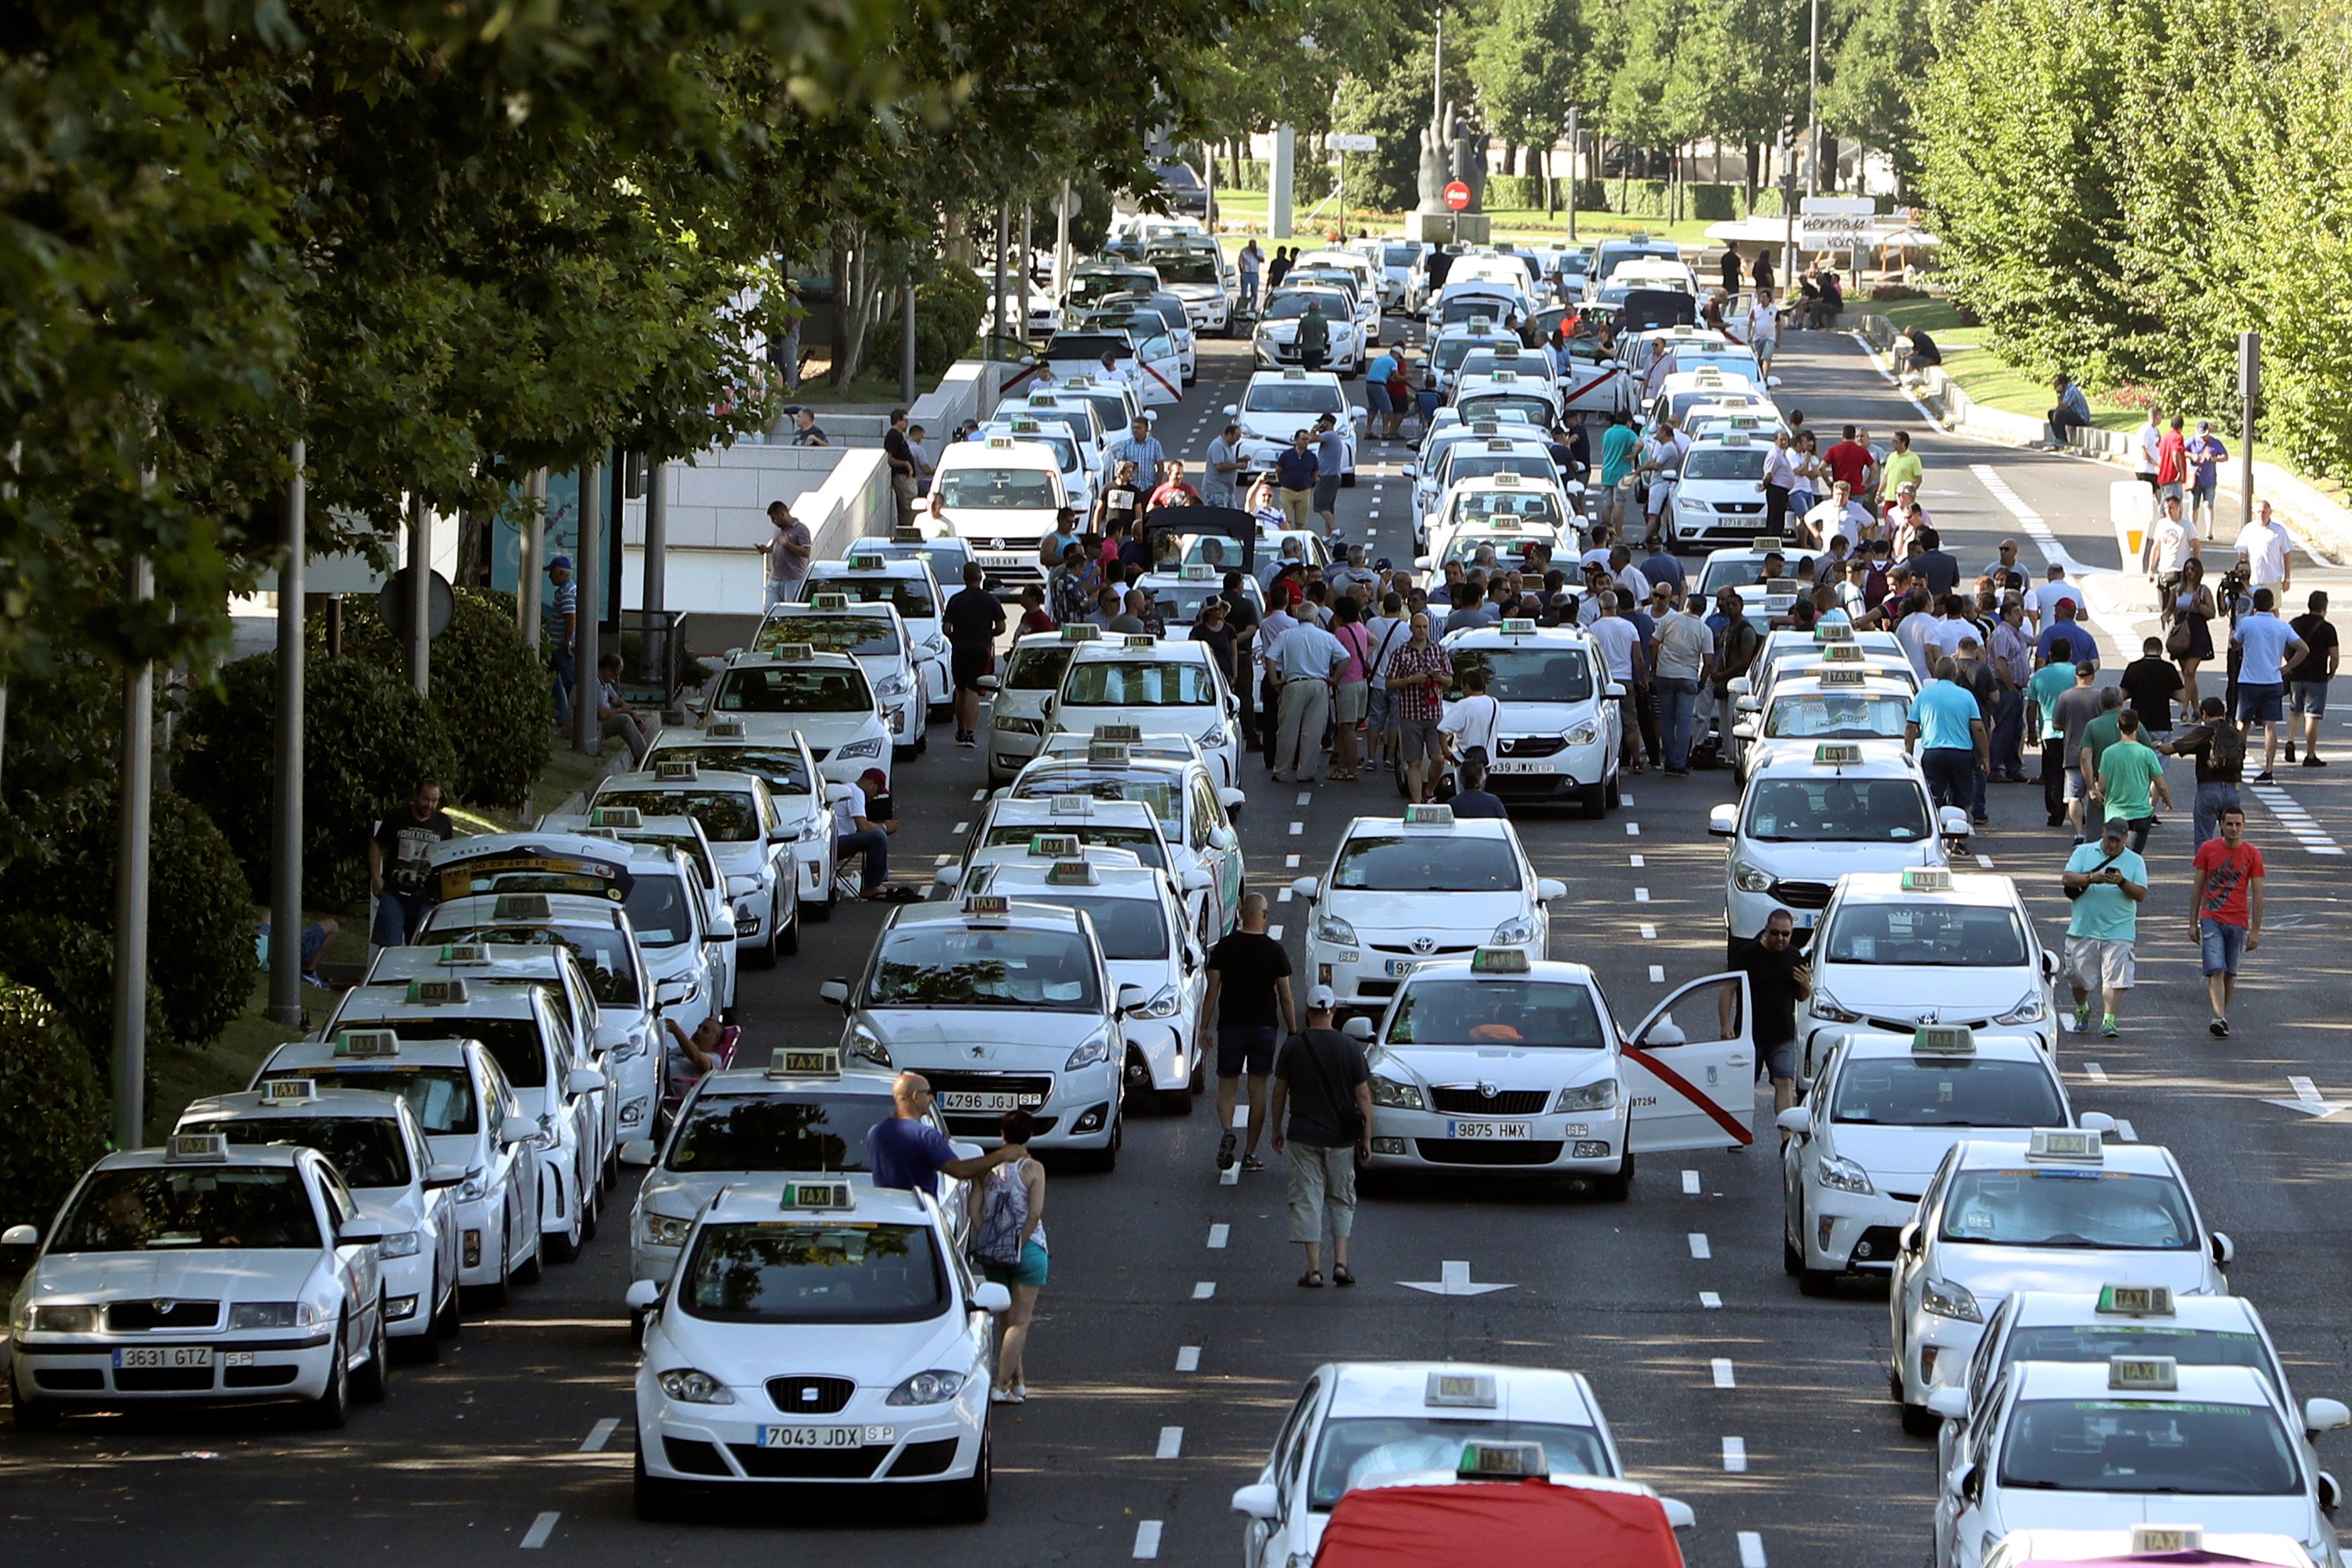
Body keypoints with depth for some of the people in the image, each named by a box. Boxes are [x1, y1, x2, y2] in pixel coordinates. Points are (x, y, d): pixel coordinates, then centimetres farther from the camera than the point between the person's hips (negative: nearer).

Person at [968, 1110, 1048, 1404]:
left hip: (993, 1254, 4)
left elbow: (975, 1210, -3)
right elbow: (1035, 1214, -17)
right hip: (1027, 1251, -4)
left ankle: (1018, 1382, 24)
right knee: (1020, 1321, 0)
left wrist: (986, 1243, -1)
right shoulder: (1033, 1169, -9)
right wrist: (1020, 1245, -10)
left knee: (1007, 1318, 18)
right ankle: (1002, 1387, -8)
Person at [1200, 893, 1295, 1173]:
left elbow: (1212, 991, -3)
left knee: (1227, 1086, 8)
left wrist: (1204, 1029, 4)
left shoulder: (1225, 947, -4)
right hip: (1265, 1026, 0)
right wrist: (1293, 1033, 9)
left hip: (1231, 1025, 0)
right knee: (1258, 1089, 7)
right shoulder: (1275, 951, -4)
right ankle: (1251, 1153, 8)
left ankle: (1227, 1130, -20)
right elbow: (1285, 997, 0)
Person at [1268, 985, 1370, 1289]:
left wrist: (1277, 1129, 15)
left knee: (1307, 1200, 3)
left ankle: (1314, 1269, -2)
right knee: (1341, 1199, 15)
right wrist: (1366, 1137, 5)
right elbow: (1363, 1096, -3)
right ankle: (1341, 1262, 5)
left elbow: (1280, 1092, 2)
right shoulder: (1349, 1048, -5)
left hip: (1303, 1135, -1)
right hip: (1341, 1138, 1)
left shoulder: (1293, 1046, -4)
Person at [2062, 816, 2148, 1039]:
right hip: (2083, 928, 1)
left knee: (2115, 977, -12)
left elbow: (2141, 894, -1)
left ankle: (2109, 1020, -10)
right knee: (2079, 976, 9)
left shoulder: (2135, 862, 7)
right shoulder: (2084, 853, 7)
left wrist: (2122, 883, -19)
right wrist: (2091, 878, -21)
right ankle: (2082, 1010, 35)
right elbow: (2067, 879, -4)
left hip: (2118, 931, -1)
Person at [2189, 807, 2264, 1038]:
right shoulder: (2208, 850, 2)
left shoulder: (2252, 855, 1)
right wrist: (2193, 923, 6)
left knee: (2230, 974, 9)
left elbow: (2257, 894, 3)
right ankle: (2220, 1019, -24)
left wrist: (2255, 931, -1)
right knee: (2216, 971, -14)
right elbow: (2197, 887, 8)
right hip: (2211, 920, -1)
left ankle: (2223, 1016, 24)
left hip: (2238, 922, 1)